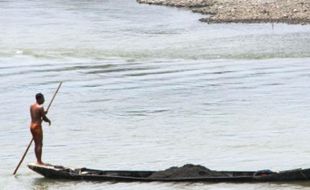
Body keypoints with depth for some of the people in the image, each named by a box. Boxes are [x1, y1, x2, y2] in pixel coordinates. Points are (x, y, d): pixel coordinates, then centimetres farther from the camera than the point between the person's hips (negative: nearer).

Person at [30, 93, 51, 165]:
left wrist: (43, 113, 12)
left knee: (36, 144, 14)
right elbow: (44, 118, -12)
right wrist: (49, 120, 8)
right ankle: (39, 161, -6)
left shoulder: (32, 106, 11)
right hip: (37, 126, -9)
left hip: (32, 126, 9)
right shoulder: (40, 107, -15)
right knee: (39, 144, -5)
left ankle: (38, 160, 18)